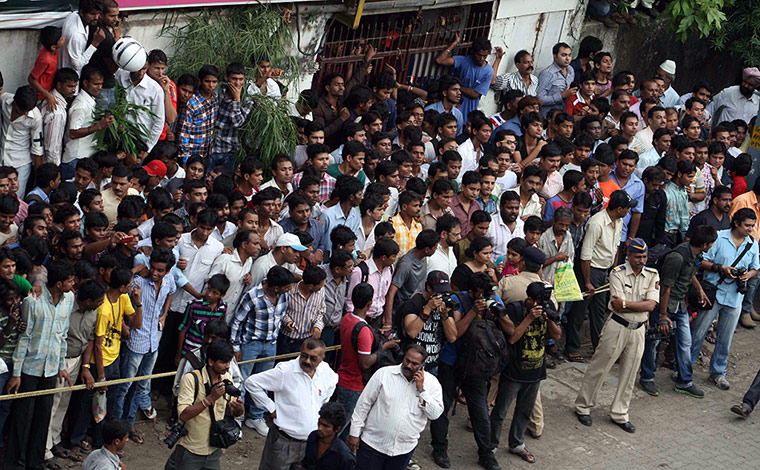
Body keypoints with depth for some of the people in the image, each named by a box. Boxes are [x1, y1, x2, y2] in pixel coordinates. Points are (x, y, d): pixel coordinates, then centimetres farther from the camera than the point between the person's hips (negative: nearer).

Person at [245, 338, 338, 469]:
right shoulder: (285, 371, -18)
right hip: (284, 442, -4)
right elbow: (251, 382, -14)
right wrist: (271, 408, -12)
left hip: (312, 442, 4)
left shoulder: (327, 373, -2)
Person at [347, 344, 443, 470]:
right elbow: (364, 403, 0)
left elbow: (435, 414, -8)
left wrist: (421, 389, -16)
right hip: (372, 443, -1)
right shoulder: (384, 373, -4)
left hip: (404, 449, 1)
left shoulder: (431, 382, -1)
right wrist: (354, 433, -1)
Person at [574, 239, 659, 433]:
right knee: (599, 368, 4)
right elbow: (618, 307, -18)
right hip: (617, 327, -4)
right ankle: (583, 407, 19)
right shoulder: (618, 273, -9)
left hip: (638, 330, 4)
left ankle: (620, 414, 23)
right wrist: (640, 306, -13)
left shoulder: (652, 275, 2)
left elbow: (651, 305, -11)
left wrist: (626, 304, -18)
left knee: (629, 374, 10)